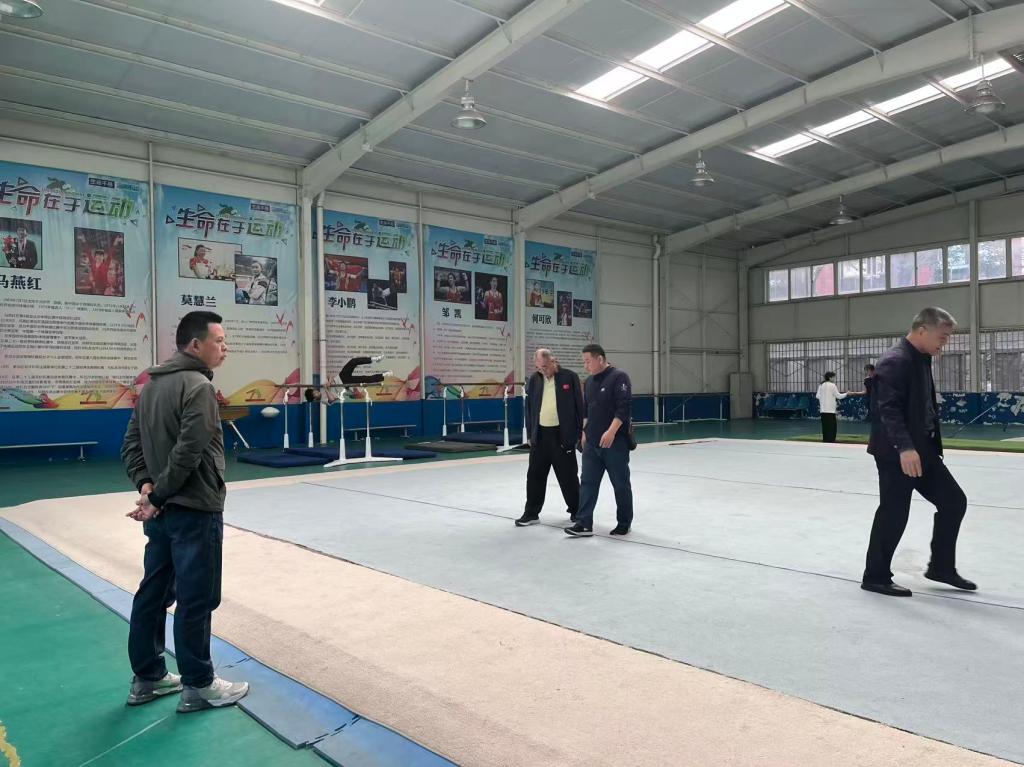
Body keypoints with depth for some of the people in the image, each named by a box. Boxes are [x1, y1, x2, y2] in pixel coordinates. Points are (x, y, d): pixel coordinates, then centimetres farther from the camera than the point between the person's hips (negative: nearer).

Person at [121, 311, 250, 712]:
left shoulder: (152, 384, 11)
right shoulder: (198, 387, -17)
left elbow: (131, 444, 13)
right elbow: (188, 453, -23)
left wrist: (147, 485, 2)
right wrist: (159, 496, -13)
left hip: (162, 512, 9)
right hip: (194, 511, -9)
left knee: (153, 592, 16)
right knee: (196, 599, 1)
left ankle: (147, 678, 28)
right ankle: (198, 685, 13)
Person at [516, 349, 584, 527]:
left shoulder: (570, 377, -6)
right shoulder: (534, 380, 5)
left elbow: (579, 406, -5)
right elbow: (529, 408, 11)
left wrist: (578, 434, -7)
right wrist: (530, 434, 7)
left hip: (562, 435, -3)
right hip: (540, 435, 4)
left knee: (568, 475, 6)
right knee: (535, 475, 6)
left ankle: (576, 510, 23)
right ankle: (531, 513, 16)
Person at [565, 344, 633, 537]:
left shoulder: (619, 377, -11)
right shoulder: (589, 382, 13)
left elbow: (624, 407, -18)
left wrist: (611, 431, -24)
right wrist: (585, 433, 17)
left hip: (615, 442, -7)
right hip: (592, 443, 7)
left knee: (621, 484, 4)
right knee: (588, 482, 3)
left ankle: (624, 523, 18)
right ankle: (584, 523, 5)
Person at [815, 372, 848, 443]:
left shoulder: (821, 385, 9)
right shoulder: (832, 385, -7)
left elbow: (817, 396, 9)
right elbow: (838, 396, -4)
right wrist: (847, 394, 9)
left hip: (823, 410, 6)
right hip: (830, 410, -6)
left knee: (825, 427, 9)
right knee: (832, 427, -1)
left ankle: (825, 441, 10)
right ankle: (831, 442, -4)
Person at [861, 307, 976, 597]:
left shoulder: (921, 359, 14)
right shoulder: (895, 361, -17)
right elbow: (888, 409, -26)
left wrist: (924, 446, 22)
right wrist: (904, 447, -35)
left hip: (922, 449, 10)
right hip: (897, 452, -10)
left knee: (954, 500, 11)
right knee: (894, 513, -1)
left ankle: (941, 566, 25)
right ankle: (875, 576, 13)